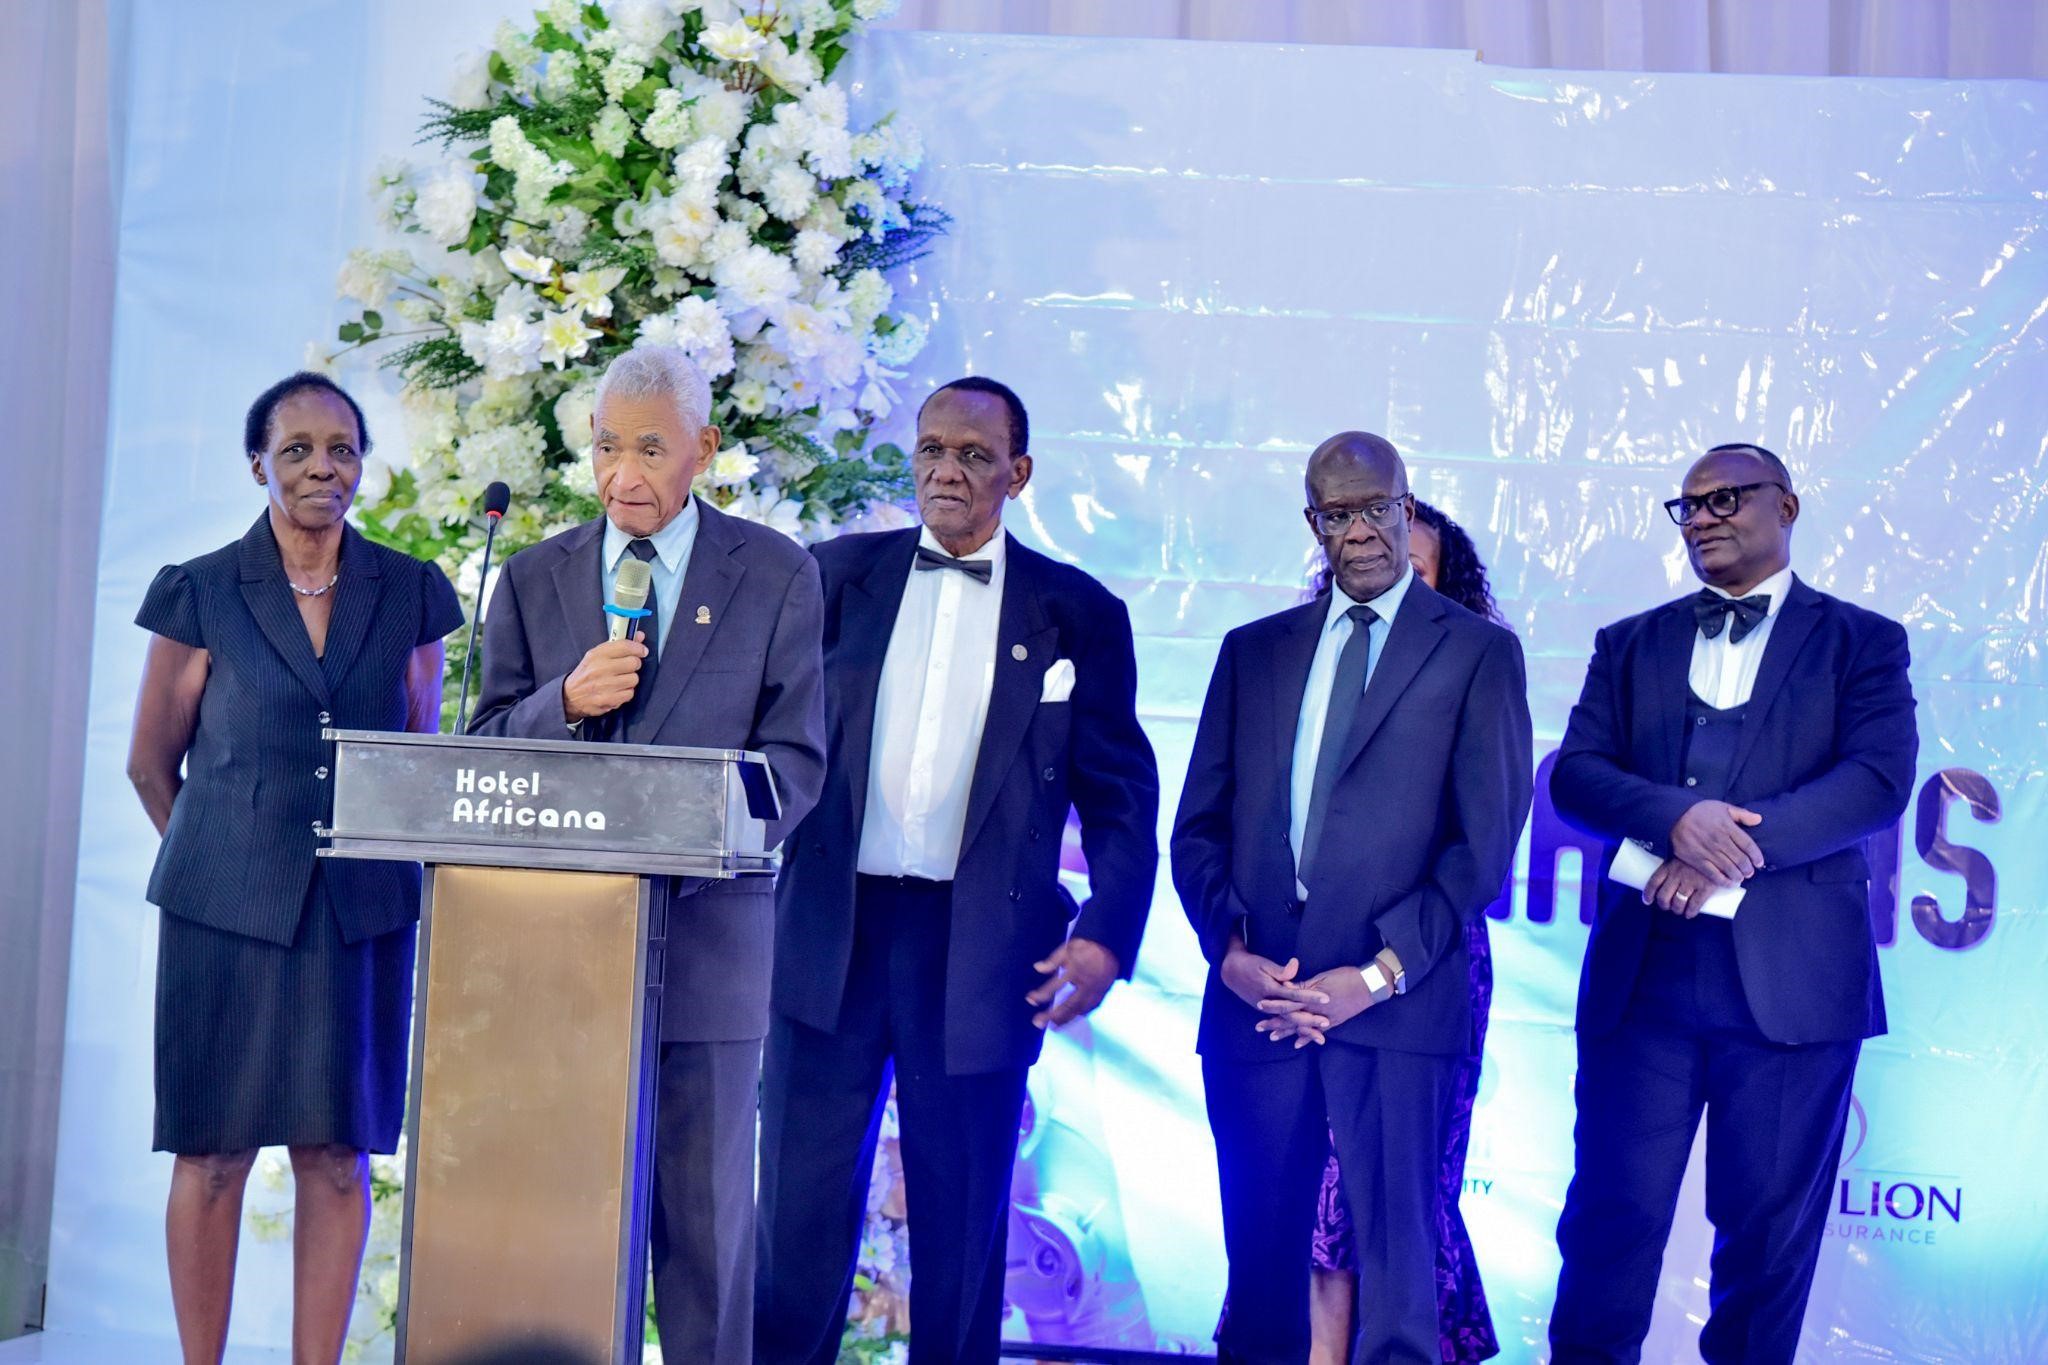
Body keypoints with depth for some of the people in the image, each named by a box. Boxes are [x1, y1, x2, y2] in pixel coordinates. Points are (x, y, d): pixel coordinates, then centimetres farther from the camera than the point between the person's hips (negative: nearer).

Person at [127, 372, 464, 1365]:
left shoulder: (411, 595, 6)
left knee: (339, 1159, 4)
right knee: (214, 1155, 3)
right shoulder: (199, 594, 1)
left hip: (363, 912, 2)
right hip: (228, 910, -1)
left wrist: (392, 861, 12)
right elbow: (152, 763, 9)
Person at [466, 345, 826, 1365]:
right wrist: (565, 700, -12)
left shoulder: (776, 576, 3)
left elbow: (794, 761, -1)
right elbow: (484, 756, 9)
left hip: (707, 928, -2)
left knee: (707, 1206, 3)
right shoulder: (533, 580, 11)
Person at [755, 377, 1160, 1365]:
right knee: (802, 1199, 5)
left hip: (982, 947, -1)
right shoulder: (838, 575, 9)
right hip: (832, 929, 1)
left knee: (962, 1218, 8)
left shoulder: (1078, 611, 5)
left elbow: (1120, 795, 4)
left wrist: (1106, 935, -8)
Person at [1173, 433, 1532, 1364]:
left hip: (1399, 1005, -3)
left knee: (1397, 1262, -4)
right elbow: (1198, 826, 13)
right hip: (1255, 996, 3)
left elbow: (1484, 840, -2)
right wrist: (1230, 951, -4)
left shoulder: (1478, 651, 6)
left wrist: (1380, 974, -10)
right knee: (1261, 1262, 8)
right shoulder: (1254, 651, 17)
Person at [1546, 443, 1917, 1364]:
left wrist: (1731, 850, -17)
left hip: (1793, 977, -1)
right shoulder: (1629, 646, 15)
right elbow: (1575, 775, 3)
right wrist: (1677, 817, -17)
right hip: (1643, 972, 2)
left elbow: (1879, 779, -7)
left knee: (1770, 1223, 6)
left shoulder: (1861, 642, 8)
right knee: (1615, 1207, 2)